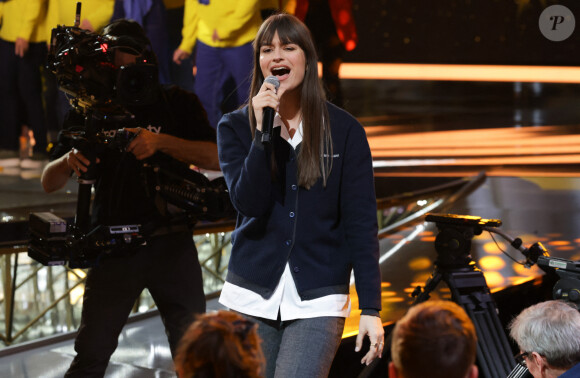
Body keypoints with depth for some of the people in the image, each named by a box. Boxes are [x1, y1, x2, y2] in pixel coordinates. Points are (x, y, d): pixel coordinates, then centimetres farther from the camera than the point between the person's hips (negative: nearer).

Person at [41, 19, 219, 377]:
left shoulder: (178, 103, 3)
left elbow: (216, 158, -9)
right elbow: (48, 183, 4)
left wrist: (160, 141, -23)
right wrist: (69, 160, -19)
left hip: (171, 244, 0)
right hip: (114, 250, 1)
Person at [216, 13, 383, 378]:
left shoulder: (344, 130, 1)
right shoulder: (236, 126, 4)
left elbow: (360, 224, -1)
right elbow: (249, 203, -11)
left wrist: (371, 308, -6)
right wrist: (263, 129, -19)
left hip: (317, 301, -2)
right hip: (252, 294, 2)